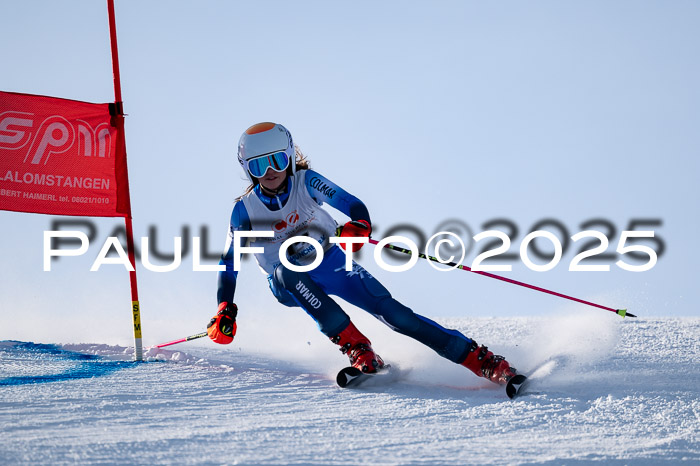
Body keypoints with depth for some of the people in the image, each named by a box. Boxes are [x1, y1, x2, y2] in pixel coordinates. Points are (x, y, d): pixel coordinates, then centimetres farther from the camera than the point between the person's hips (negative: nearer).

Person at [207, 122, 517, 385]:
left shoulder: (306, 182, -14)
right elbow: (229, 264, -5)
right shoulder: (245, 211, -13)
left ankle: (477, 358, -16)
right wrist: (225, 311, -17)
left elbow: (351, 204, -24)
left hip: (331, 265, 0)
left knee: (391, 311, -16)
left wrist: (358, 225, -47)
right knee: (285, 272, -36)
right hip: (290, 286, 0)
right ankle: (356, 347, -37)